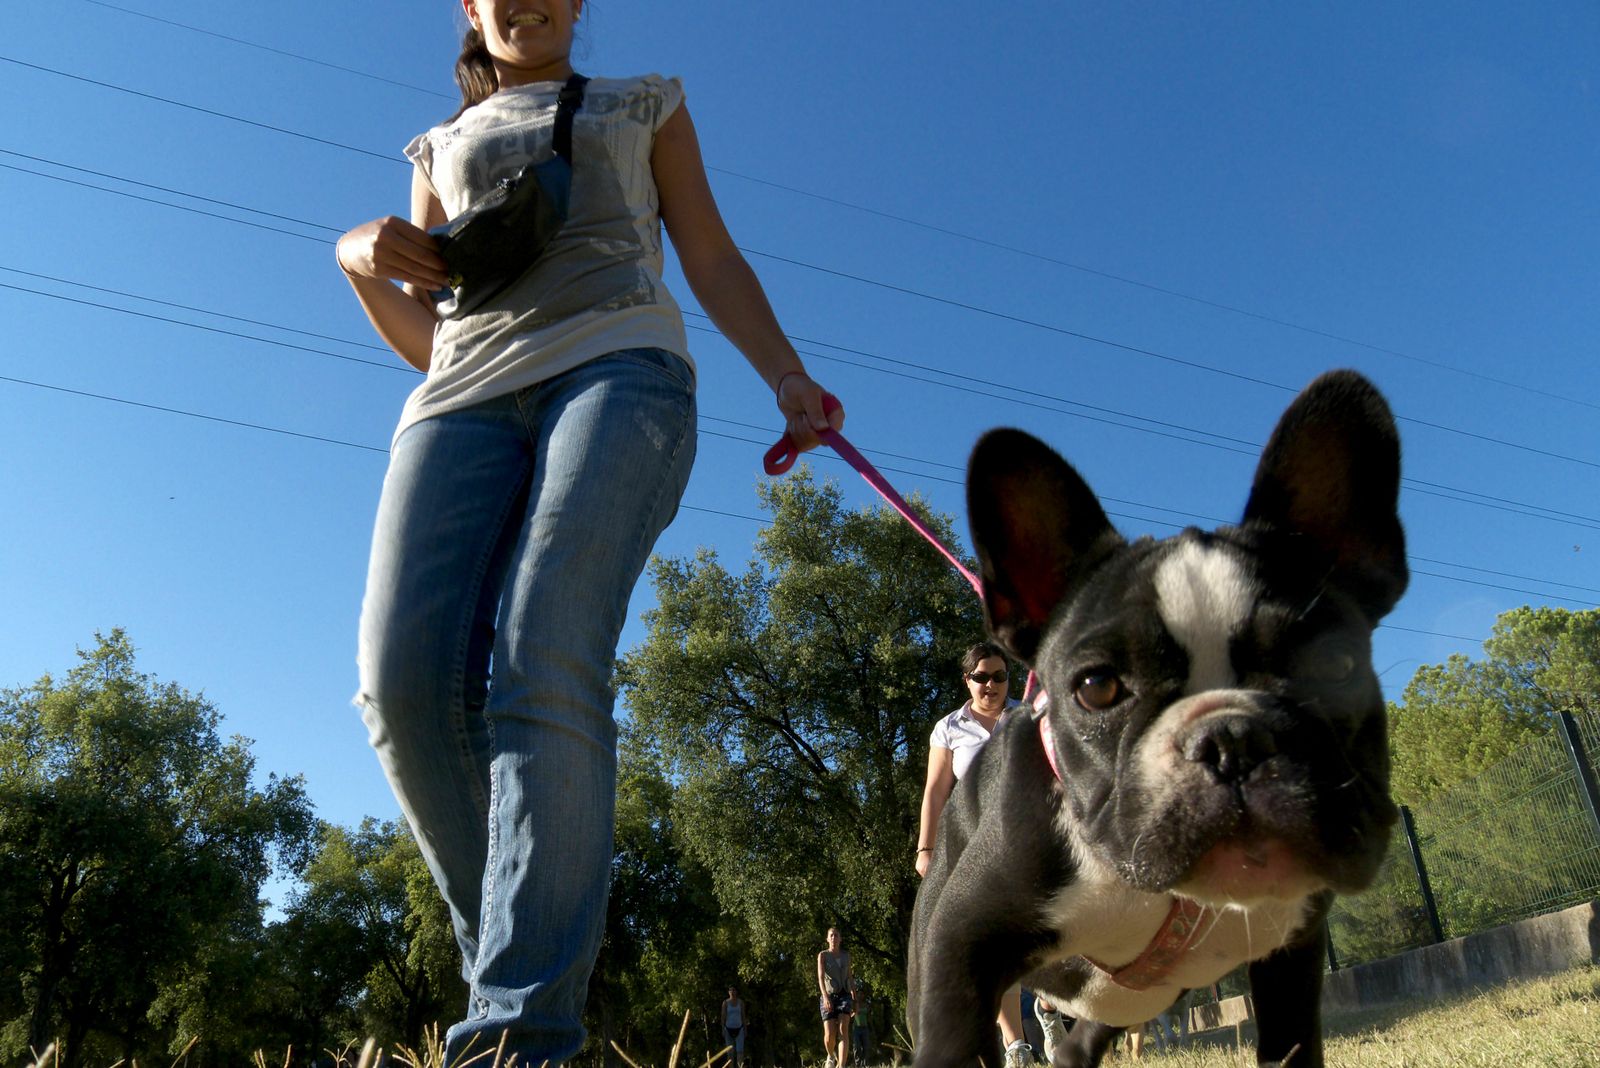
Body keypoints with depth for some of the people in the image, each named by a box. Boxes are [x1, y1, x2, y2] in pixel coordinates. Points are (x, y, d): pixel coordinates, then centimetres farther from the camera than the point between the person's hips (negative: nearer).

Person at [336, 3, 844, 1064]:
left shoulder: (643, 104, 29)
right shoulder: (444, 147, 34)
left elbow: (714, 261, 18)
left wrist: (789, 377, 1)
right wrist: (362, 261, 5)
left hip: (618, 365, -3)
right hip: (472, 391, 3)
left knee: (544, 668, -26)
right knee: (408, 680, -20)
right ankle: (515, 947, -5)